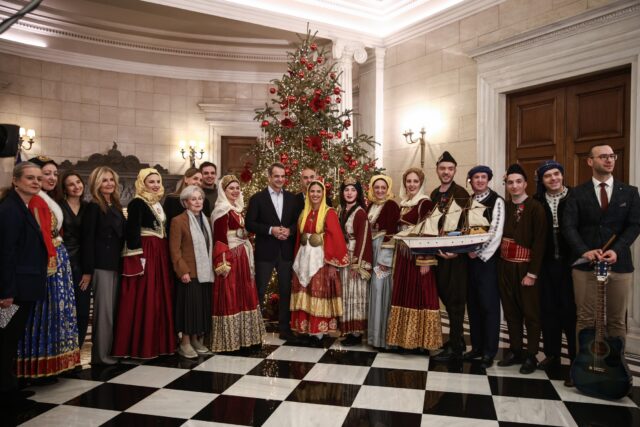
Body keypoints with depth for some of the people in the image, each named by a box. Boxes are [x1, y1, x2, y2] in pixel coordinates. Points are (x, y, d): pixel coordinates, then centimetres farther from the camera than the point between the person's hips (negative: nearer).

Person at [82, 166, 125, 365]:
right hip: (101, 264, -7)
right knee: (104, 309, -3)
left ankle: (109, 351, 21)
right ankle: (100, 354, 7)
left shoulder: (115, 206, 14)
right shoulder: (93, 207, -8)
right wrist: (88, 270, -17)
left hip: (115, 264, 8)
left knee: (112, 309, 12)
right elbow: (88, 239, -13)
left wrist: (121, 262, 13)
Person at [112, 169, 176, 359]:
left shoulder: (159, 203, 16)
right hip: (145, 253, -8)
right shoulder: (137, 203, -8)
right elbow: (132, 232, -15)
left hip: (161, 253, 8)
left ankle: (159, 343, 20)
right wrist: (139, 257, -20)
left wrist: (165, 254, 15)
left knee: (160, 297, 10)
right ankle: (141, 346, 4)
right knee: (144, 299, -5)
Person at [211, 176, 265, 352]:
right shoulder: (222, 210, -11)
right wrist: (223, 262, -22)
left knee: (244, 294, 13)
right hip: (230, 257, -9)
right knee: (230, 296, -3)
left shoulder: (237, 208, 15)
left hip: (242, 256, 9)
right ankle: (229, 339, 8)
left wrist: (247, 257, 16)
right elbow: (219, 238, -17)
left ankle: (243, 335, 24)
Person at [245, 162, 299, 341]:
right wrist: (270, 230, -18)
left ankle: (285, 328, 22)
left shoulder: (292, 198, 8)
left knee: (286, 291, 10)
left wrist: (289, 230, -13)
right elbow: (249, 224, -7)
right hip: (265, 251, -3)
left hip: (286, 251, 3)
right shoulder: (257, 198, -2)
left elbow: (298, 221, 8)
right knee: (259, 290, 5)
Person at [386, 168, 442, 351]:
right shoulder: (403, 204, 14)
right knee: (403, 294, 10)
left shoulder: (425, 203, -9)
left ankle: (420, 339, 7)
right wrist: (397, 256, 16)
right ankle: (405, 337, 19)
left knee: (418, 295, -3)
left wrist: (426, 260, -19)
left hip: (418, 255, -8)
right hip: (403, 254, 8)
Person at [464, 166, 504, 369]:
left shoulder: (496, 201, -3)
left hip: (488, 258, -5)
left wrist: (479, 252, -14)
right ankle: (477, 346, 19)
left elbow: (496, 231, -11)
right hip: (470, 258, 5)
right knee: (473, 304, 9)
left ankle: (489, 351, 6)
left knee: (489, 304, -3)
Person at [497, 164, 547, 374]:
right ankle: (515, 351, 24)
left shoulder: (535, 207, -8)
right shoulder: (504, 207, 7)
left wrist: (532, 273, -15)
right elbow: (500, 236, 8)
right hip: (505, 265, 5)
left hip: (525, 266, -5)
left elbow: (539, 242, -12)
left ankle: (531, 356, 16)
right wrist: (500, 265, -1)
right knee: (511, 311, 12)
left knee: (530, 312, 6)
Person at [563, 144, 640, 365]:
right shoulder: (578, 193, 4)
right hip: (585, 264, -1)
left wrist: (616, 250, -14)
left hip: (619, 264, 2)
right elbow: (568, 226, -4)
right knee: (585, 319, 3)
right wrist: (585, 251, -18)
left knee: (617, 320, 9)